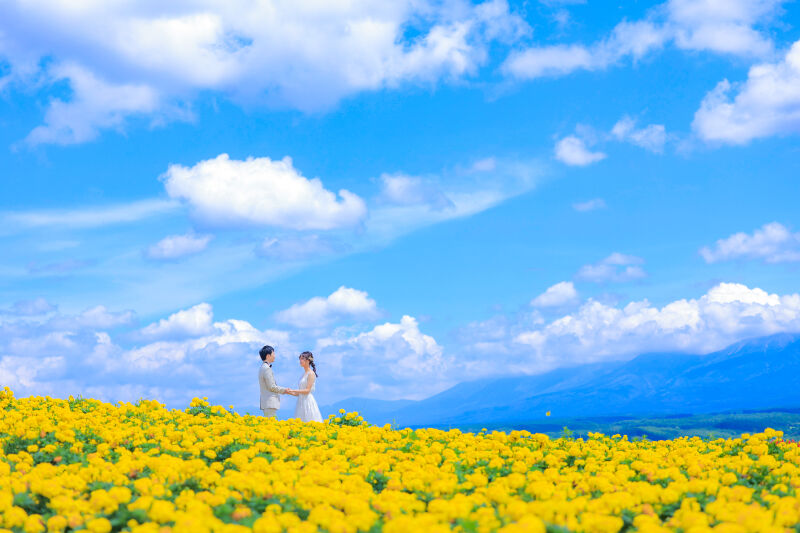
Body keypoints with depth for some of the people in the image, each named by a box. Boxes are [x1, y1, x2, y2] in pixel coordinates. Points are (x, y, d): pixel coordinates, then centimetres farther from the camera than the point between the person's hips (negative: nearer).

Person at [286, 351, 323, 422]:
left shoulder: (311, 373, -7)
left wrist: (293, 390, -17)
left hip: (308, 402, -8)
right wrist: (289, 392, 5)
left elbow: (307, 390, -15)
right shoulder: (304, 374, 17)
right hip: (301, 402, 8)